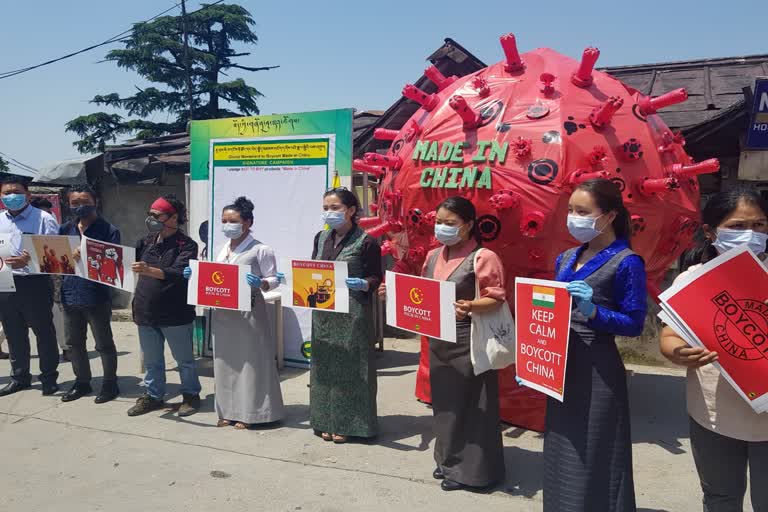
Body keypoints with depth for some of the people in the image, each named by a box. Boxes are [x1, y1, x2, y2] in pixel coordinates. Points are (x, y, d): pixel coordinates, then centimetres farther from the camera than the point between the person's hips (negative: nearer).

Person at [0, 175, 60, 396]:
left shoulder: (44, 219, -5)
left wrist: (29, 260, -24)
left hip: (35, 284, -5)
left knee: (44, 332, 4)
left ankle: (49, 377, 15)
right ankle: (19, 376, 29)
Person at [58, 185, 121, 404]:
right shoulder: (66, 229, 10)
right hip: (70, 296, 6)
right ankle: (82, 382, 32)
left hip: (97, 297, -6)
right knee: (74, 343, 17)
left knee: (104, 344, 5)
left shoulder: (108, 230, -6)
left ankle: (110, 384, 19)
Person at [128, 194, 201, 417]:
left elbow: (178, 273, -25)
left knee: (184, 359, 9)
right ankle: (153, 395, 30)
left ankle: (191, 395, 23)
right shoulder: (147, 241, 9)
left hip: (175, 314, -6)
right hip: (146, 312, 6)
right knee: (151, 360, 17)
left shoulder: (186, 245, -11)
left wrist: (149, 270, -39)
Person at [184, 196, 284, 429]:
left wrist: (260, 283, -28)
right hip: (222, 312, 7)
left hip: (248, 311, -7)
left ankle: (248, 412, 10)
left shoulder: (261, 250, -7)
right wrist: (195, 276, 5)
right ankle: (229, 411, 22)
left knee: (248, 360, 0)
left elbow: (273, 279, -8)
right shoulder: (223, 250, 14)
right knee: (225, 360, 11)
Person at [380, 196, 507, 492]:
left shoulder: (483, 257, -12)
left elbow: (497, 299, -15)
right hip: (438, 340, 7)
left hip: (468, 342, -7)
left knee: (468, 404, 2)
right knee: (444, 401, 16)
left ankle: (471, 469, 16)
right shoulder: (433, 256, 9)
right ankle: (449, 459, 32)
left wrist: (470, 307, -32)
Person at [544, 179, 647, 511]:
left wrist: (593, 312, -27)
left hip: (597, 371, -7)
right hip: (561, 365, 7)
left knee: (591, 459, 2)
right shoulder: (566, 259, 9)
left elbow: (634, 324, -12)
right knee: (561, 453, 17)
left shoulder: (626, 263, -11)